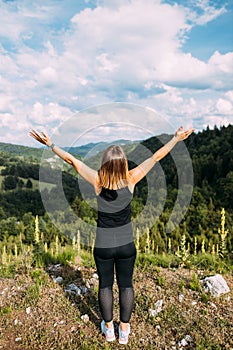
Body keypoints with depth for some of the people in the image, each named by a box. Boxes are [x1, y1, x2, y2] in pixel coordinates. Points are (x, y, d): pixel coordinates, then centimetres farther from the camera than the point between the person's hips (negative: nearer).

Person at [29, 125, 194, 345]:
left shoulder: (98, 182, -19)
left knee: (105, 285, 18)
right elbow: (156, 157, -12)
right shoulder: (130, 180, -18)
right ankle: (124, 330, 31)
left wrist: (50, 145, -5)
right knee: (126, 285, 17)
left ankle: (109, 329, 34)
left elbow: (71, 160, -13)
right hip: (126, 245, 1)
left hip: (103, 246, 0)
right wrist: (176, 138, -4)